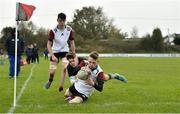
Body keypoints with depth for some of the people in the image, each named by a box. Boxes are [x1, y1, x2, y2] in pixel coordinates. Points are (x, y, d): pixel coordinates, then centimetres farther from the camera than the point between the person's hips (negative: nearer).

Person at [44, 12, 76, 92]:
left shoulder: (69, 30, -13)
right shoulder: (53, 31, -20)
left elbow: (72, 43, -4)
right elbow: (49, 44, -16)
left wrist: (74, 55, -5)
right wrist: (52, 55, -27)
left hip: (65, 51, 1)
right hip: (55, 51, -1)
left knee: (64, 67, -20)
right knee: (52, 71, -4)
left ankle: (61, 87, -8)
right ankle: (50, 80, 32)